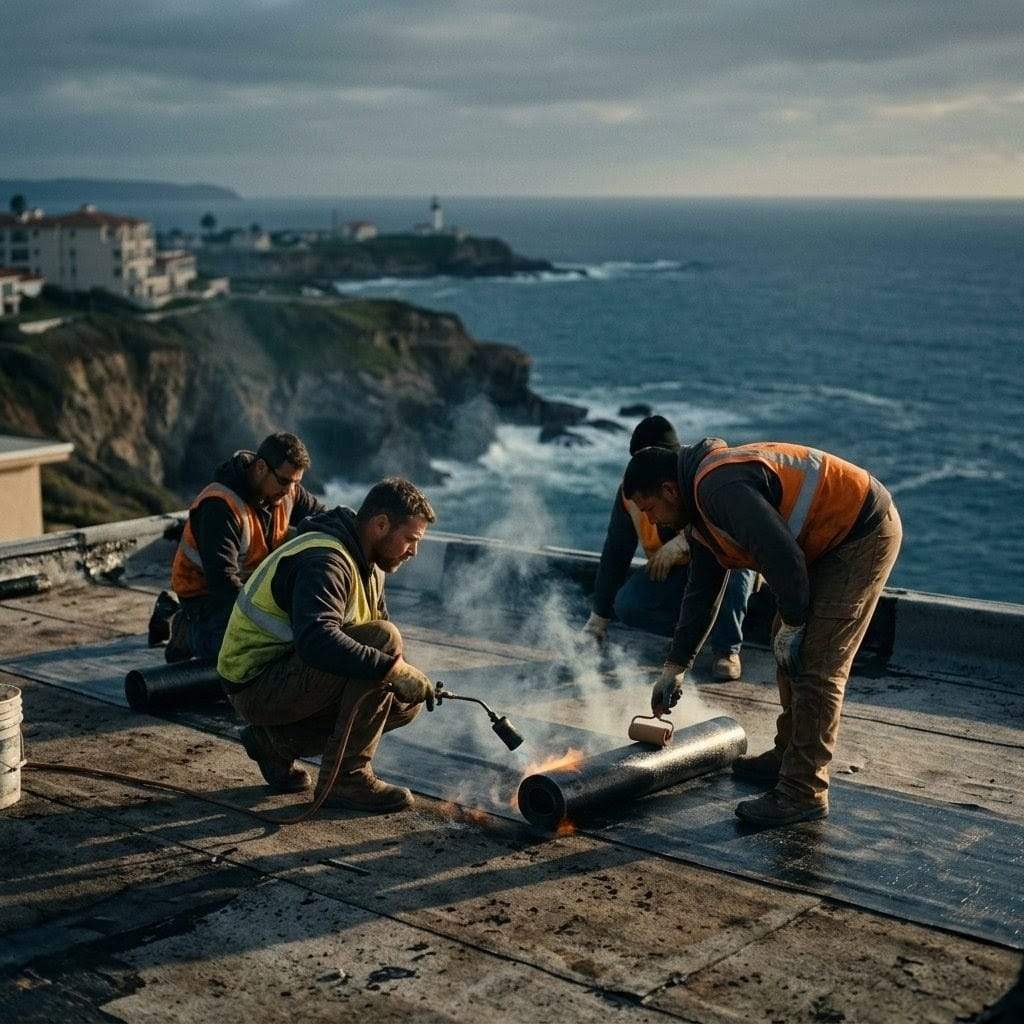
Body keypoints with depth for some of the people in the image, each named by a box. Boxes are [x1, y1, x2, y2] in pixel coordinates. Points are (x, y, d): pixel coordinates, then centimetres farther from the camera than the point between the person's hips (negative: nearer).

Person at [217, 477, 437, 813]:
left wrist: (409, 678, -2)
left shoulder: (369, 564, 10)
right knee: (382, 638, -25)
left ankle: (278, 741, 9)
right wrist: (395, 669, -38)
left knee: (405, 703, 3)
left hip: (292, 677, 10)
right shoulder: (324, 562, -23)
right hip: (258, 685, -10)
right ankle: (347, 777, -17)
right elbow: (316, 641, -40)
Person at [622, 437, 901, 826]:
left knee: (816, 665, -11)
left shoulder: (720, 487, -24)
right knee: (789, 647, 18)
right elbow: (701, 591, 18)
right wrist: (675, 667, 20)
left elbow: (783, 557, -29)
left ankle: (803, 793, -6)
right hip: (832, 540, 11)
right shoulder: (701, 506, 10)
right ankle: (789, 755, 32)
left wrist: (792, 624, -14)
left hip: (865, 533, -11)